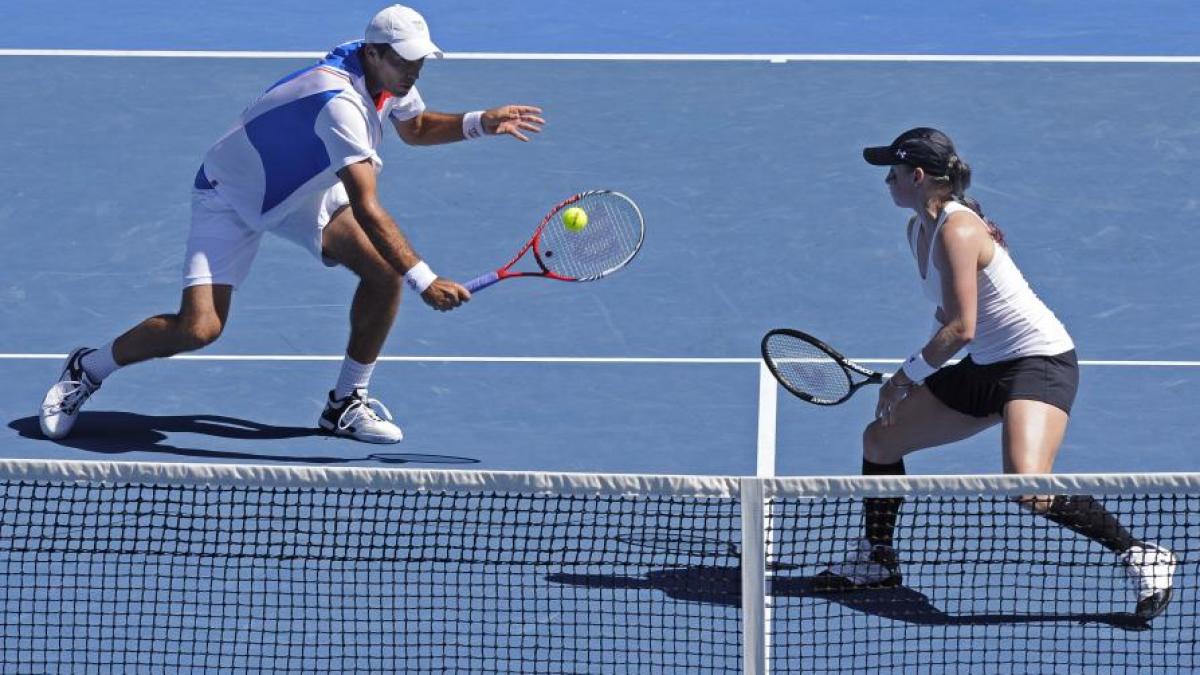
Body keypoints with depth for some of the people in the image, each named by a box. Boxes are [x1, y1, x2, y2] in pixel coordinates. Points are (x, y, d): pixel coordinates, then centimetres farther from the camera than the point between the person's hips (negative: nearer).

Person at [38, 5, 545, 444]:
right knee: (198, 327, -19)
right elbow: (367, 211, -44)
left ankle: (347, 404, 4)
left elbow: (414, 127, 14)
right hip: (231, 198, -8)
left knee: (385, 269, -11)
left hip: (305, 189, 8)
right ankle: (87, 370, 7)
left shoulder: (388, 74, -11)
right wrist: (424, 282, -47)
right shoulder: (340, 104, -39)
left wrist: (479, 124, -4)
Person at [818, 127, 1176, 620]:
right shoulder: (919, 229, 8)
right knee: (880, 438, 15)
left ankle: (1142, 556, -18)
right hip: (987, 367, 10)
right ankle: (875, 561, 32)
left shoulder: (957, 231, -21)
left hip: (1039, 360, -10)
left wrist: (908, 376, -14)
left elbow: (961, 329, -24)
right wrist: (915, 376, 10)